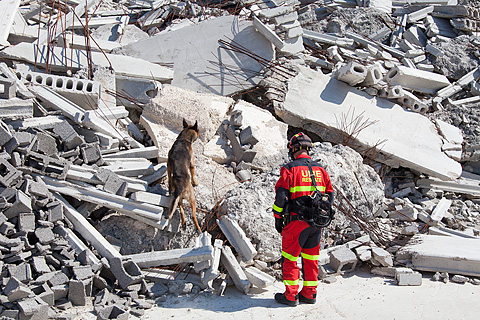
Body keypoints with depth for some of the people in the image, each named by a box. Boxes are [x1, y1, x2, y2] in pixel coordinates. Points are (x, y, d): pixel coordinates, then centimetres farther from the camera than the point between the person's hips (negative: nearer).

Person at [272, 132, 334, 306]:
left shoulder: (289, 169, -10)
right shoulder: (321, 170, 8)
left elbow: (281, 196, -12)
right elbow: (330, 196, 12)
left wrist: (278, 218, -2)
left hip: (296, 222, -5)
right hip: (316, 225, 6)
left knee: (289, 258, 4)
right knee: (311, 258, 15)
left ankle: (291, 295, 5)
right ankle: (309, 293, 20)